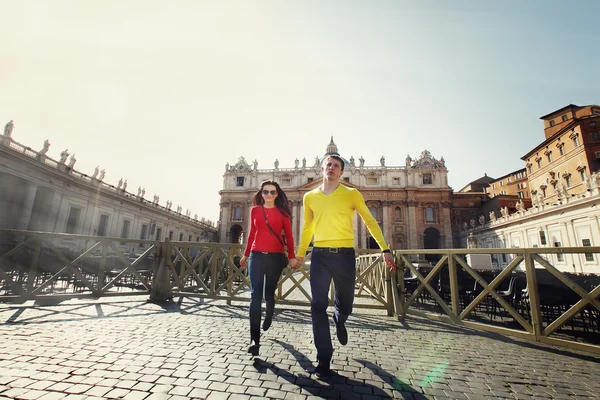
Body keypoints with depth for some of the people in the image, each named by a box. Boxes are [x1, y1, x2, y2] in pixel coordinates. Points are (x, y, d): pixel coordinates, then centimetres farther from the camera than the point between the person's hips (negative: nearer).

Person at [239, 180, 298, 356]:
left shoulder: (282, 212, 5)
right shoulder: (255, 210, 10)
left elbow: (288, 236, 4)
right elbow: (252, 234, 16)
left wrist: (292, 256, -2)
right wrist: (245, 255, 19)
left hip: (276, 256, -1)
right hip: (257, 255, 1)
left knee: (269, 292, 12)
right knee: (255, 295, -7)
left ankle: (268, 316, 45)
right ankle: (254, 339, -5)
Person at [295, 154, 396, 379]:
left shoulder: (352, 194, 0)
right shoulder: (310, 197, 8)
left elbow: (369, 221, 5)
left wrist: (385, 249, -2)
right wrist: (300, 254, 23)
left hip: (345, 255, -1)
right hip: (320, 255, 1)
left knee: (345, 303, 13)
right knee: (318, 306, -2)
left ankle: (339, 323, 50)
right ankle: (324, 361, 14)